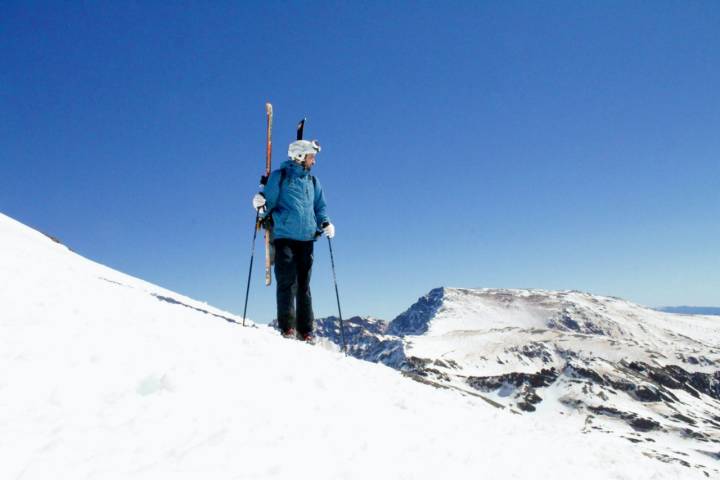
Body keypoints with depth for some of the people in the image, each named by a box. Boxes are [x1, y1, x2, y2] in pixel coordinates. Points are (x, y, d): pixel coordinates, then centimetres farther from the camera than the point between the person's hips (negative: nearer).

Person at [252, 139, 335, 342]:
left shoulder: (313, 181, 19)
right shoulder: (280, 176, 6)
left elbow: (320, 207, 22)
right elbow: (270, 200, 6)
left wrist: (325, 223, 3)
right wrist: (261, 204, -17)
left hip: (306, 238, 4)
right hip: (284, 236, -4)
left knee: (304, 284, 5)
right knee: (287, 282, -8)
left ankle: (305, 331, 8)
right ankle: (287, 327, -3)